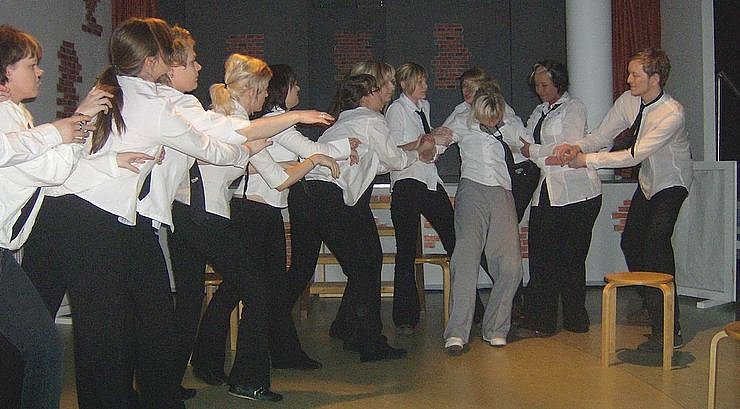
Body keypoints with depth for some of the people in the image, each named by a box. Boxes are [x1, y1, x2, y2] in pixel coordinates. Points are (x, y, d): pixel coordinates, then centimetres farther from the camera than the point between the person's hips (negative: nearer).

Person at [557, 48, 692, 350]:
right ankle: (651, 306, 32)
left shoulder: (672, 114, -30)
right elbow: (602, 135, -5)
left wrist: (587, 160, -33)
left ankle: (669, 330, -19)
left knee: (656, 242, -22)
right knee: (630, 242, 9)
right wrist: (578, 147, -26)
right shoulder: (628, 101, -9)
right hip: (647, 180, 8)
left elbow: (635, 155, -34)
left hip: (671, 183, -8)